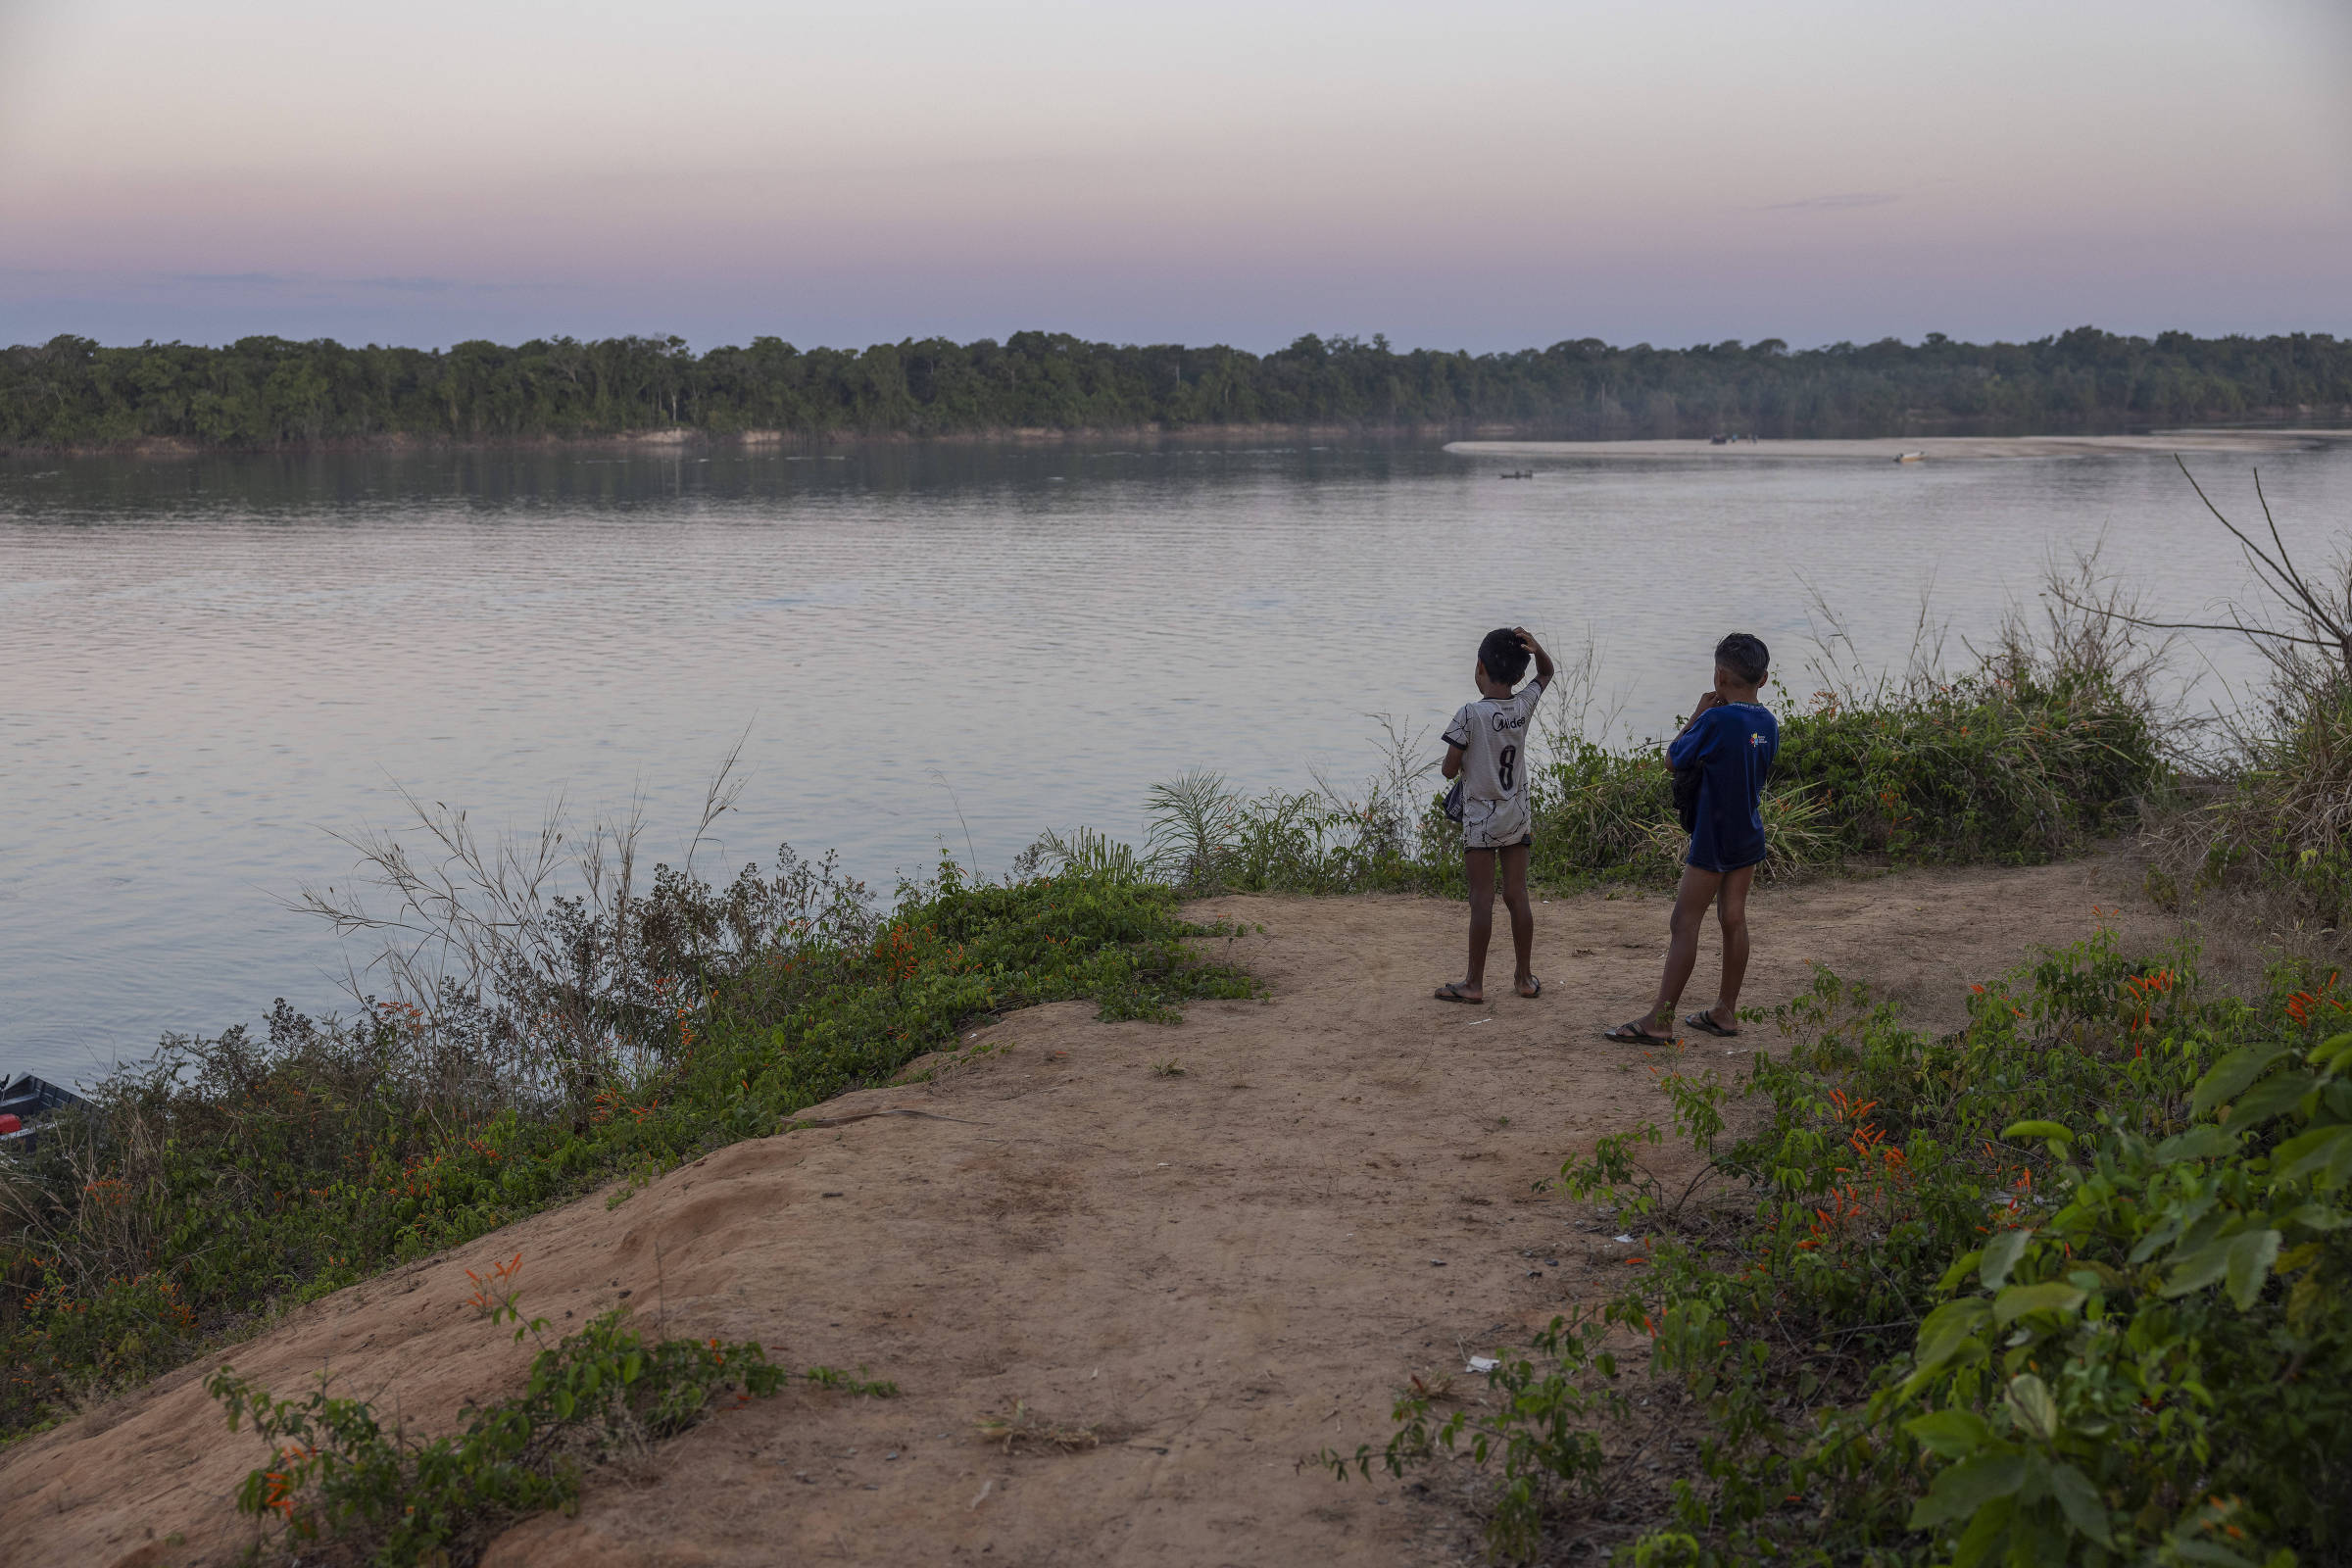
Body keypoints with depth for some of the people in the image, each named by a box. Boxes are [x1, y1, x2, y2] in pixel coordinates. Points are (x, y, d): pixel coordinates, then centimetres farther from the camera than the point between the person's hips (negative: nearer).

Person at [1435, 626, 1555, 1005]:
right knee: (1517, 896, 9)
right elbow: (1546, 672, 18)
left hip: (1481, 820, -5)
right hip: (1518, 817, 5)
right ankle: (1526, 978, 15)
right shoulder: (1524, 706, -2)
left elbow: (1450, 770, -14)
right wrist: (1534, 647, -3)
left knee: (1482, 900, -2)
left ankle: (1474, 983, 3)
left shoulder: (1470, 714, -16)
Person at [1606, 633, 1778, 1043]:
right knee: (1733, 920, 13)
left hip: (1713, 840, -7)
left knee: (1685, 924, -4)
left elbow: (1672, 759, -8)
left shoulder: (1716, 720, -19)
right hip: (1750, 836, 7)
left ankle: (1659, 1020, -3)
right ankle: (1725, 1012, 19)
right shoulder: (1768, 722, 3)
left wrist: (1699, 714, 0)